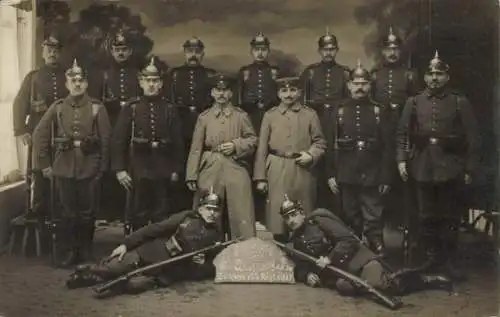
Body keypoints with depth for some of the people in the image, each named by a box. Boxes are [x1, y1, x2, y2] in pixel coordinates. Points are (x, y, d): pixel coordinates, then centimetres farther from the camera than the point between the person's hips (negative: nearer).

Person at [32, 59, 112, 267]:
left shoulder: (97, 108, -1)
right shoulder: (57, 107, 2)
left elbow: (105, 140, 0)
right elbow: (39, 136, 4)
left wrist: (102, 167, -1)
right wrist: (44, 164, 2)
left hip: (89, 168, -1)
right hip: (64, 168, 1)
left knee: (87, 212, 8)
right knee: (68, 212, 7)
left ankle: (85, 251, 22)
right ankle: (69, 251, 18)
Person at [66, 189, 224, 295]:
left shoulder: (214, 237, 6)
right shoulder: (186, 217, 0)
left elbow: (211, 269, 15)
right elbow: (154, 229, -3)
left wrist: (202, 264, -9)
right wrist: (126, 244, -10)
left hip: (167, 273, 0)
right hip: (150, 254, 0)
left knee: (133, 284, -26)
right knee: (109, 269, -19)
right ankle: (91, 271, 12)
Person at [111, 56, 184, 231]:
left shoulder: (170, 109, 4)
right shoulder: (131, 108, 0)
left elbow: (178, 142, 5)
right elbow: (118, 140, -2)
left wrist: (176, 169, 2)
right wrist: (119, 169, -8)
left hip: (164, 172, 1)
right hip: (138, 172, -1)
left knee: (163, 217, 7)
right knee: (139, 216, 7)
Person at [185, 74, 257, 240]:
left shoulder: (241, 115, 7)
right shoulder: (204, 117, 7)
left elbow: (253, 139, 9)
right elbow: (196, 148, 4)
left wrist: (235, 145, -10)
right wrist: (192, 176, -2)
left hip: (236, 169, -1)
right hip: (210, 170, 1)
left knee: (241, 214, -3)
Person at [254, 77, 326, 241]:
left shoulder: (310, 114, 7)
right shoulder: (270, 115, 7)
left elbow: (320, 142, 11)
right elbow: (262, 148, 5)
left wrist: (311, 155, -11)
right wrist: (260, 177, 0)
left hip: (303, 171, 0)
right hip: (277, 172, 0)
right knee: (278, 212, 1)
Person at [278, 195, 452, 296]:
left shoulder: (319, 220, -5)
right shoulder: (296, 241, 16)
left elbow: (349, 240, -11)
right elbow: (300, 267, 20)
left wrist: (329, 259, -19)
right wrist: (307, 275, -3)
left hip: (354, 258, -5)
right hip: (336, 270, 5)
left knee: (376, 282, -30)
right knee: (346, 287, -31)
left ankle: (422, 278, -2)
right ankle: (390, 279, -7)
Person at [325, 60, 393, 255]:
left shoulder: (378, 111, 1)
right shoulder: (340, 111, 4)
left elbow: (387, 147, -1)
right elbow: (332, 145, 3)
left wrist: (386, 177, -4)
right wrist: (331, 174, -2)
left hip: (372, 176, -1)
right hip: (346, 176, 2)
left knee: (373, 219, 0)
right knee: (350, 218, 12)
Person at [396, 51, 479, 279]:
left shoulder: (460, 103, 1)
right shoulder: (413, 103, 7)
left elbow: (472, 138, 0)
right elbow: (403, 134, 7)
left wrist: (469, 169, -3)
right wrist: (402, 160, -3)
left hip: (451, 169, -1)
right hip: (423, 168, 2)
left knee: (450, 217, 5)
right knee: (427, 217, 9)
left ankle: (449, 260, 17)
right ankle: (431, 257, 22)